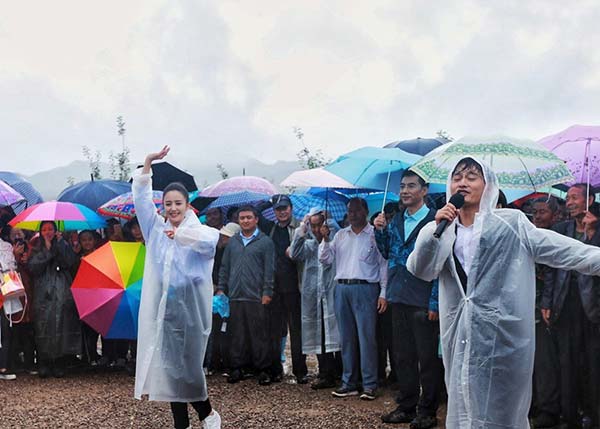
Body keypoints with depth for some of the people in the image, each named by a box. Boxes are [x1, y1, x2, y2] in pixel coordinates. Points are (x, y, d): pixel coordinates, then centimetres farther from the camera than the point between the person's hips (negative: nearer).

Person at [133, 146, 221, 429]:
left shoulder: (197, 230, -3)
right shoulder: (156, 229, 10)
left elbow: (212, 238, -25)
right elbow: (140, 199, 3)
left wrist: (181, 233, -35)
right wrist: (148, 163, -6)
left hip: (189, 307, -4)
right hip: (161, 307, 4)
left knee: (186, 366, 0)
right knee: (169, 367, 7)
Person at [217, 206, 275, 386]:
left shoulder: (265, 241, 2)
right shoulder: (232, 242, 15)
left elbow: (269, 269, -2)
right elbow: (224, 267, 18)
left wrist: (267, 292, -8)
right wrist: (221, 288, 10)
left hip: (256, 297, -4)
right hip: (235, 296, 4)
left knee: (259, 334, -1)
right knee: (237, 334, 7)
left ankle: (263, 369, 7)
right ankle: (237, 368, 14)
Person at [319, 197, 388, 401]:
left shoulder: (375, 234, 1)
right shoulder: (340, 235, 16)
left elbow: (383, 264, -1)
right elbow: (326, 259, 13)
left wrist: (383, 294, -7)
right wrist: (325, 239, -2)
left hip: (365, 288, -5)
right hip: (342, 288, 5)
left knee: (366, 337, -7)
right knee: (346, 338, 8)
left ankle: (370, 385, -1)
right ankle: (349, 383, 15)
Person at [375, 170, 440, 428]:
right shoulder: (396, 221, 12)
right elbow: (387, 253, 19)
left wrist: (435, 302, -15)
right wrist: (380, 231, 2)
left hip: (423, 302, -6)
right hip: (399, 299, 7)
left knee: (427, 358, 3)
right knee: (403, 356, 13)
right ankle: (406, 406, 25)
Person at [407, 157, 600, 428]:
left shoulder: (510, 222, 2)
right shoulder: (445, 230, 12)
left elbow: (558, 248, -3)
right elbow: (421, 270, 1)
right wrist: (434, 228, -9)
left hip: (501, 331, -4)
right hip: (460, 332, 4)